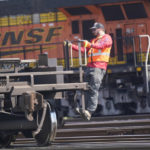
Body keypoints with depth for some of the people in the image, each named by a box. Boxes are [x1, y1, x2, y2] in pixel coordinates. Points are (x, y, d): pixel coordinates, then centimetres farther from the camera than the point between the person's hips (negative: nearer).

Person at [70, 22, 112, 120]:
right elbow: (83, 50, 28)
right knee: (87, 89, -4)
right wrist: (72, 46, 20)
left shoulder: (107, 38, 7)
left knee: (94, 89, -17)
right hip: (90, 67, 8)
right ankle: (86, 110, -11)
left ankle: (90, 111, -25)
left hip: (99, 67, -8)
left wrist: (90, 45, -28)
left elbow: (101, 45, -14)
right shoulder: (94, 41, 32)